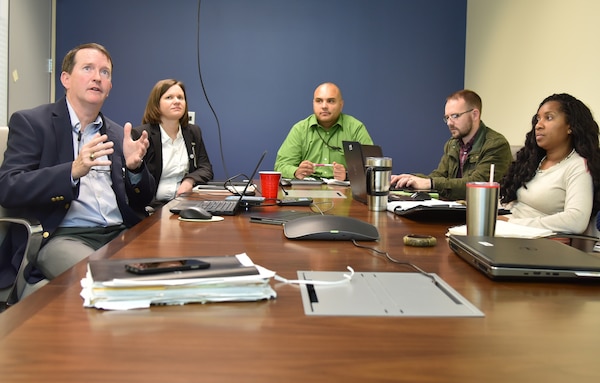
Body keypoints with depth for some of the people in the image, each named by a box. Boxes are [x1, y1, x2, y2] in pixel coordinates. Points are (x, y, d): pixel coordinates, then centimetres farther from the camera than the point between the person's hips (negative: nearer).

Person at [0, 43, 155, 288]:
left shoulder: (118, 134, 18)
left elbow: (142, 201, 16)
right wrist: (73, 171, -23)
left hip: (120, 233, 5)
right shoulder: (30, 122, 5)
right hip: (60, 236, -5)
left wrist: (134, 166, -6)